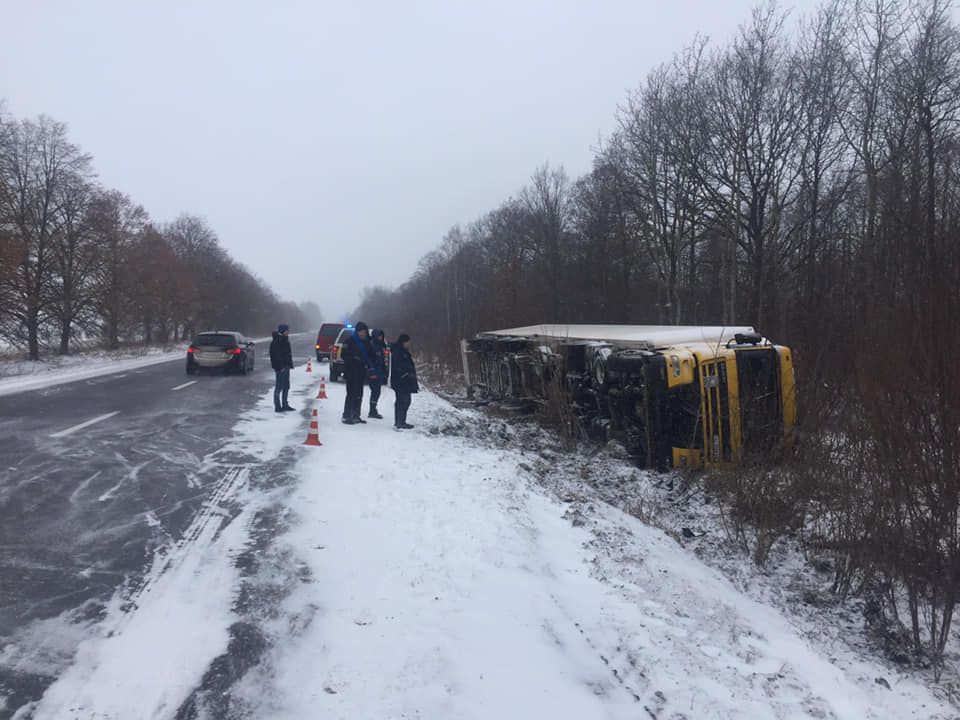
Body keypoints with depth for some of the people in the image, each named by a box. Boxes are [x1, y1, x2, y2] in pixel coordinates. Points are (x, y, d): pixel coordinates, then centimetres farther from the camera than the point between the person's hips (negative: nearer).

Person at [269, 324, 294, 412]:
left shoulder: (285, 340, 14)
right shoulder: (277, 341, -15)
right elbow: (275, 355, -21)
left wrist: (290, 364, 16)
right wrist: (280, 366, -23)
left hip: (286, 366, 10)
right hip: (280, 367, -10)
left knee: (286, 386, 15)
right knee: (279, 387, -4)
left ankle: (285, 405, 24)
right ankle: (277, 407, 0)